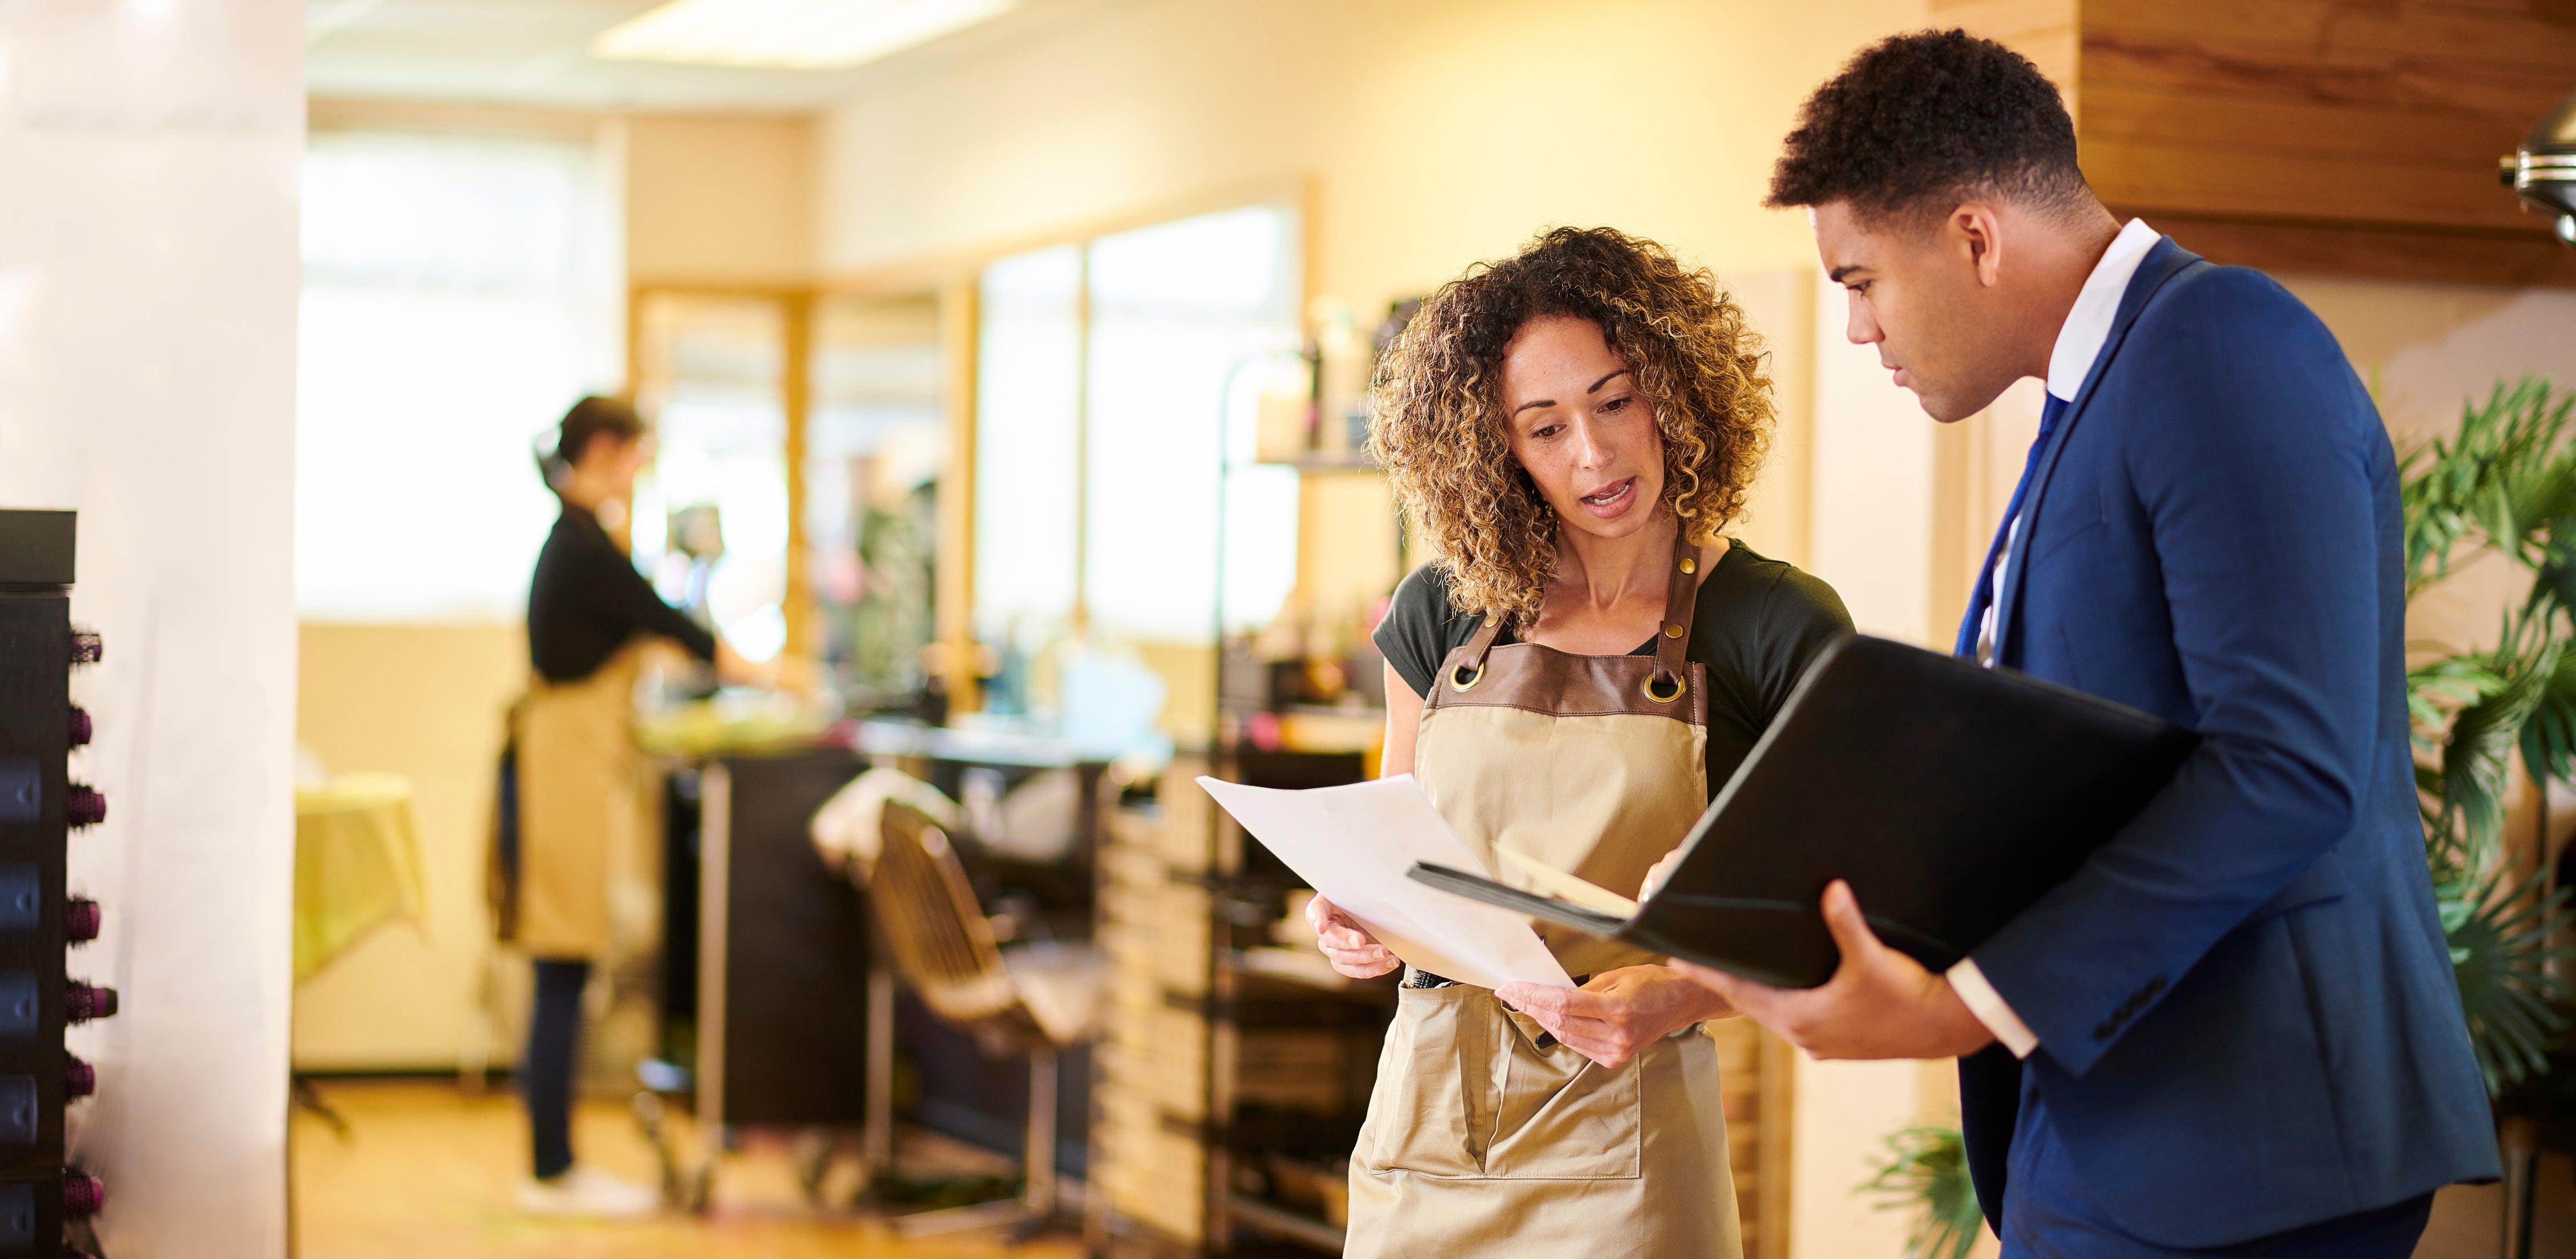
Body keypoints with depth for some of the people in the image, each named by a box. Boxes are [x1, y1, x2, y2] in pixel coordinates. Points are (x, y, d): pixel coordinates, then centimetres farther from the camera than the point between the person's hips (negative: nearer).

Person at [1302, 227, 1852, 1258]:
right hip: (1424, 1116, 4)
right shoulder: (1442, 613, 4)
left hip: (1622, 1138, -3)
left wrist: (1675, 997, -23)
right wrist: (1353, 923, -7)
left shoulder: (1780, 631, -6)